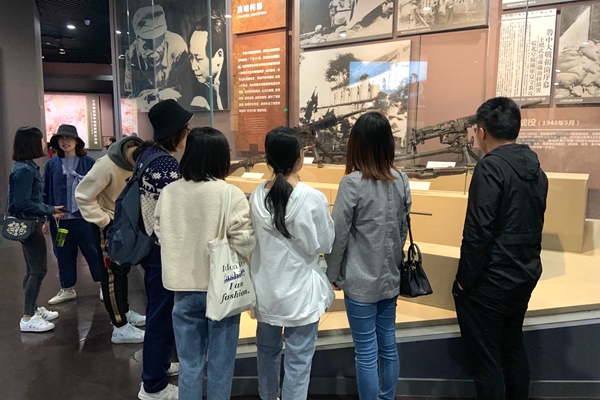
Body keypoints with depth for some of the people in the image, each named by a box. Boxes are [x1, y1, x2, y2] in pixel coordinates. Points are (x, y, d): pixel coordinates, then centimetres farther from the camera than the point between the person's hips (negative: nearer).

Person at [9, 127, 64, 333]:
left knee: (33, 270, 17)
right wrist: (49, 210, -16)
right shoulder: (24, 169, -20)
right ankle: (28, 318, 5)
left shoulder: (27, 166, 10)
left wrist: (49, 210, 5)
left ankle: (32, 309, 29)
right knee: (39, 270, -4)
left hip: (30, 223, 10)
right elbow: (22, 203, -23)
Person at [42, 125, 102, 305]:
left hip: (84, 217, -3)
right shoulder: (51, 164, 5)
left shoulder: (89, 162, -3)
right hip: (59, 219, 3)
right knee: (64, 255, 13)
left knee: (93, 252, 6)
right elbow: (46, 192, 7)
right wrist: (45, 218, 5)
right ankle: (67, 289, 28)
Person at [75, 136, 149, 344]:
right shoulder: (107, 166, -29)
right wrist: (104, 221, -21)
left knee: (123, 269, 19)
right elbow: (83, 195, -23)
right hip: (108, 224, -7)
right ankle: (120, 328, 9)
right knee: (112, 274, 0)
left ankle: (124, 311, 36)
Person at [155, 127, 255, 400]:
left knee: (189, 363, 18)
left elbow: (160, 234, 6)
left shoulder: (168, 193, -5)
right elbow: (245, 243, -17)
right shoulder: (231, 195, -17)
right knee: (220, 364, 14)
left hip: (184, 288, 3)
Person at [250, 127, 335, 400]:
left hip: (266, 288, 6)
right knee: (298, 359, 9)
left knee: (267, 349, 24)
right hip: (299, 291, -5)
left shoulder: (258, 196, -5)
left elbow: (257, 239, 6)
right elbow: (324, 245, -8)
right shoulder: (313, 198, -20)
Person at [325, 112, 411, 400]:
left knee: (367, 352, 6)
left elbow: (339, 233, -13)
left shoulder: (353, 182, -17)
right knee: (388, 345, 18)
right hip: (390, 277, 6)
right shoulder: (401, 180, 0)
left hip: (360, 280, -6)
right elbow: (403, 230, 9)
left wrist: (333, 273, 0)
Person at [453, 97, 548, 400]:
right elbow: (533, 224, 13)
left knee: (485, 358, 6)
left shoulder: (490, 167, -19)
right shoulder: (536, 168, 7)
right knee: (513, 347, 23)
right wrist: (524, 264, 21)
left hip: (490, 281, -9)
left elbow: (478, 231, -23)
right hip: (525, 275, 9)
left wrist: (464, 279, -13)